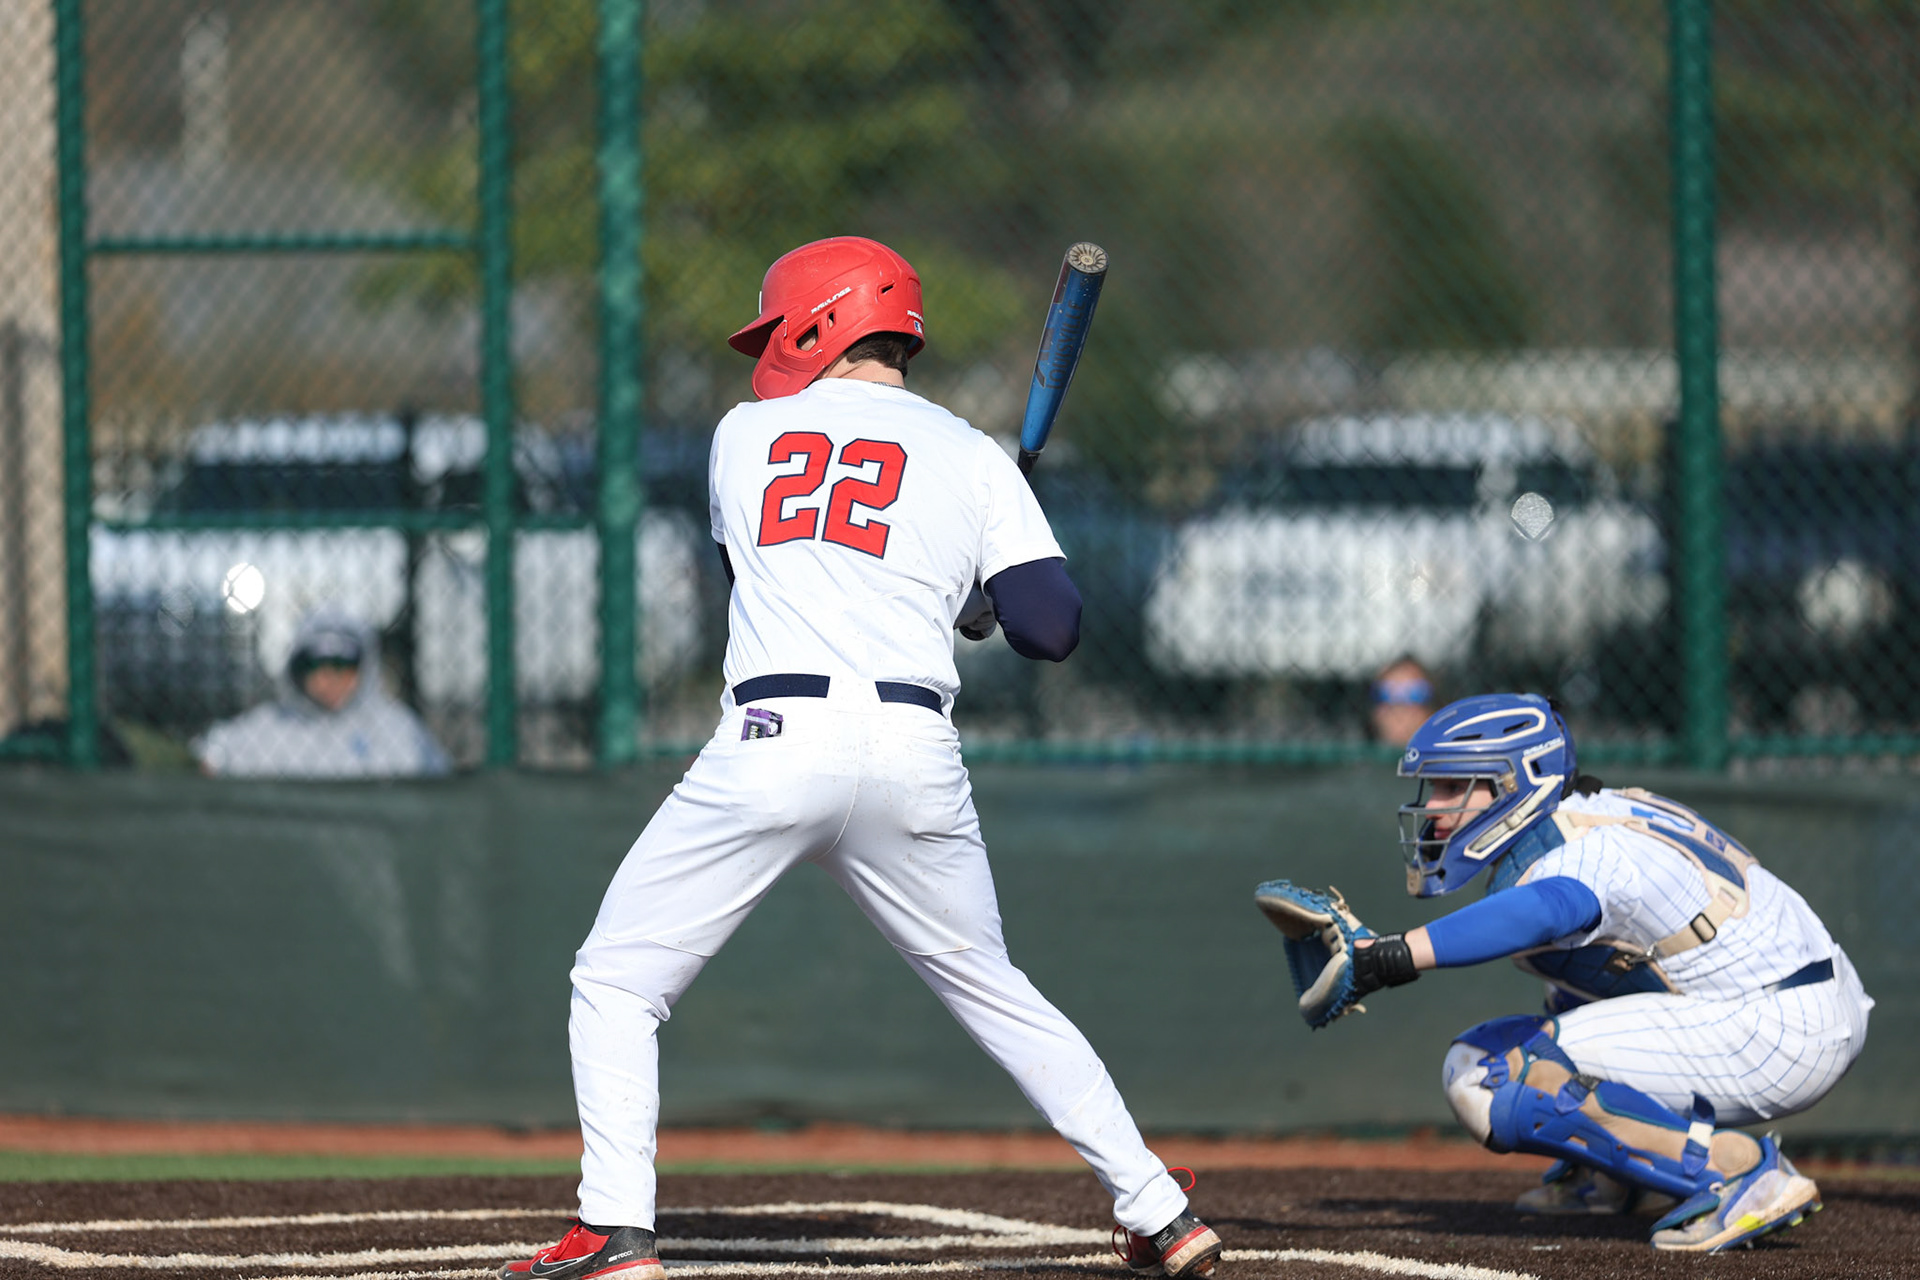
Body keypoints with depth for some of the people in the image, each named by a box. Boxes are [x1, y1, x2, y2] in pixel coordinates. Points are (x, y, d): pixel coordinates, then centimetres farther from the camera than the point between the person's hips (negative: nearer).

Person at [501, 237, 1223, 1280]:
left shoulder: (744, 435, 14)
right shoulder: (970, 457, 12)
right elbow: (1051, 629, 3)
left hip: (770, 743, -2)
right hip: (913, 755, 2)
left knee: (614, 984, 8)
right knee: (994, 994, 18)